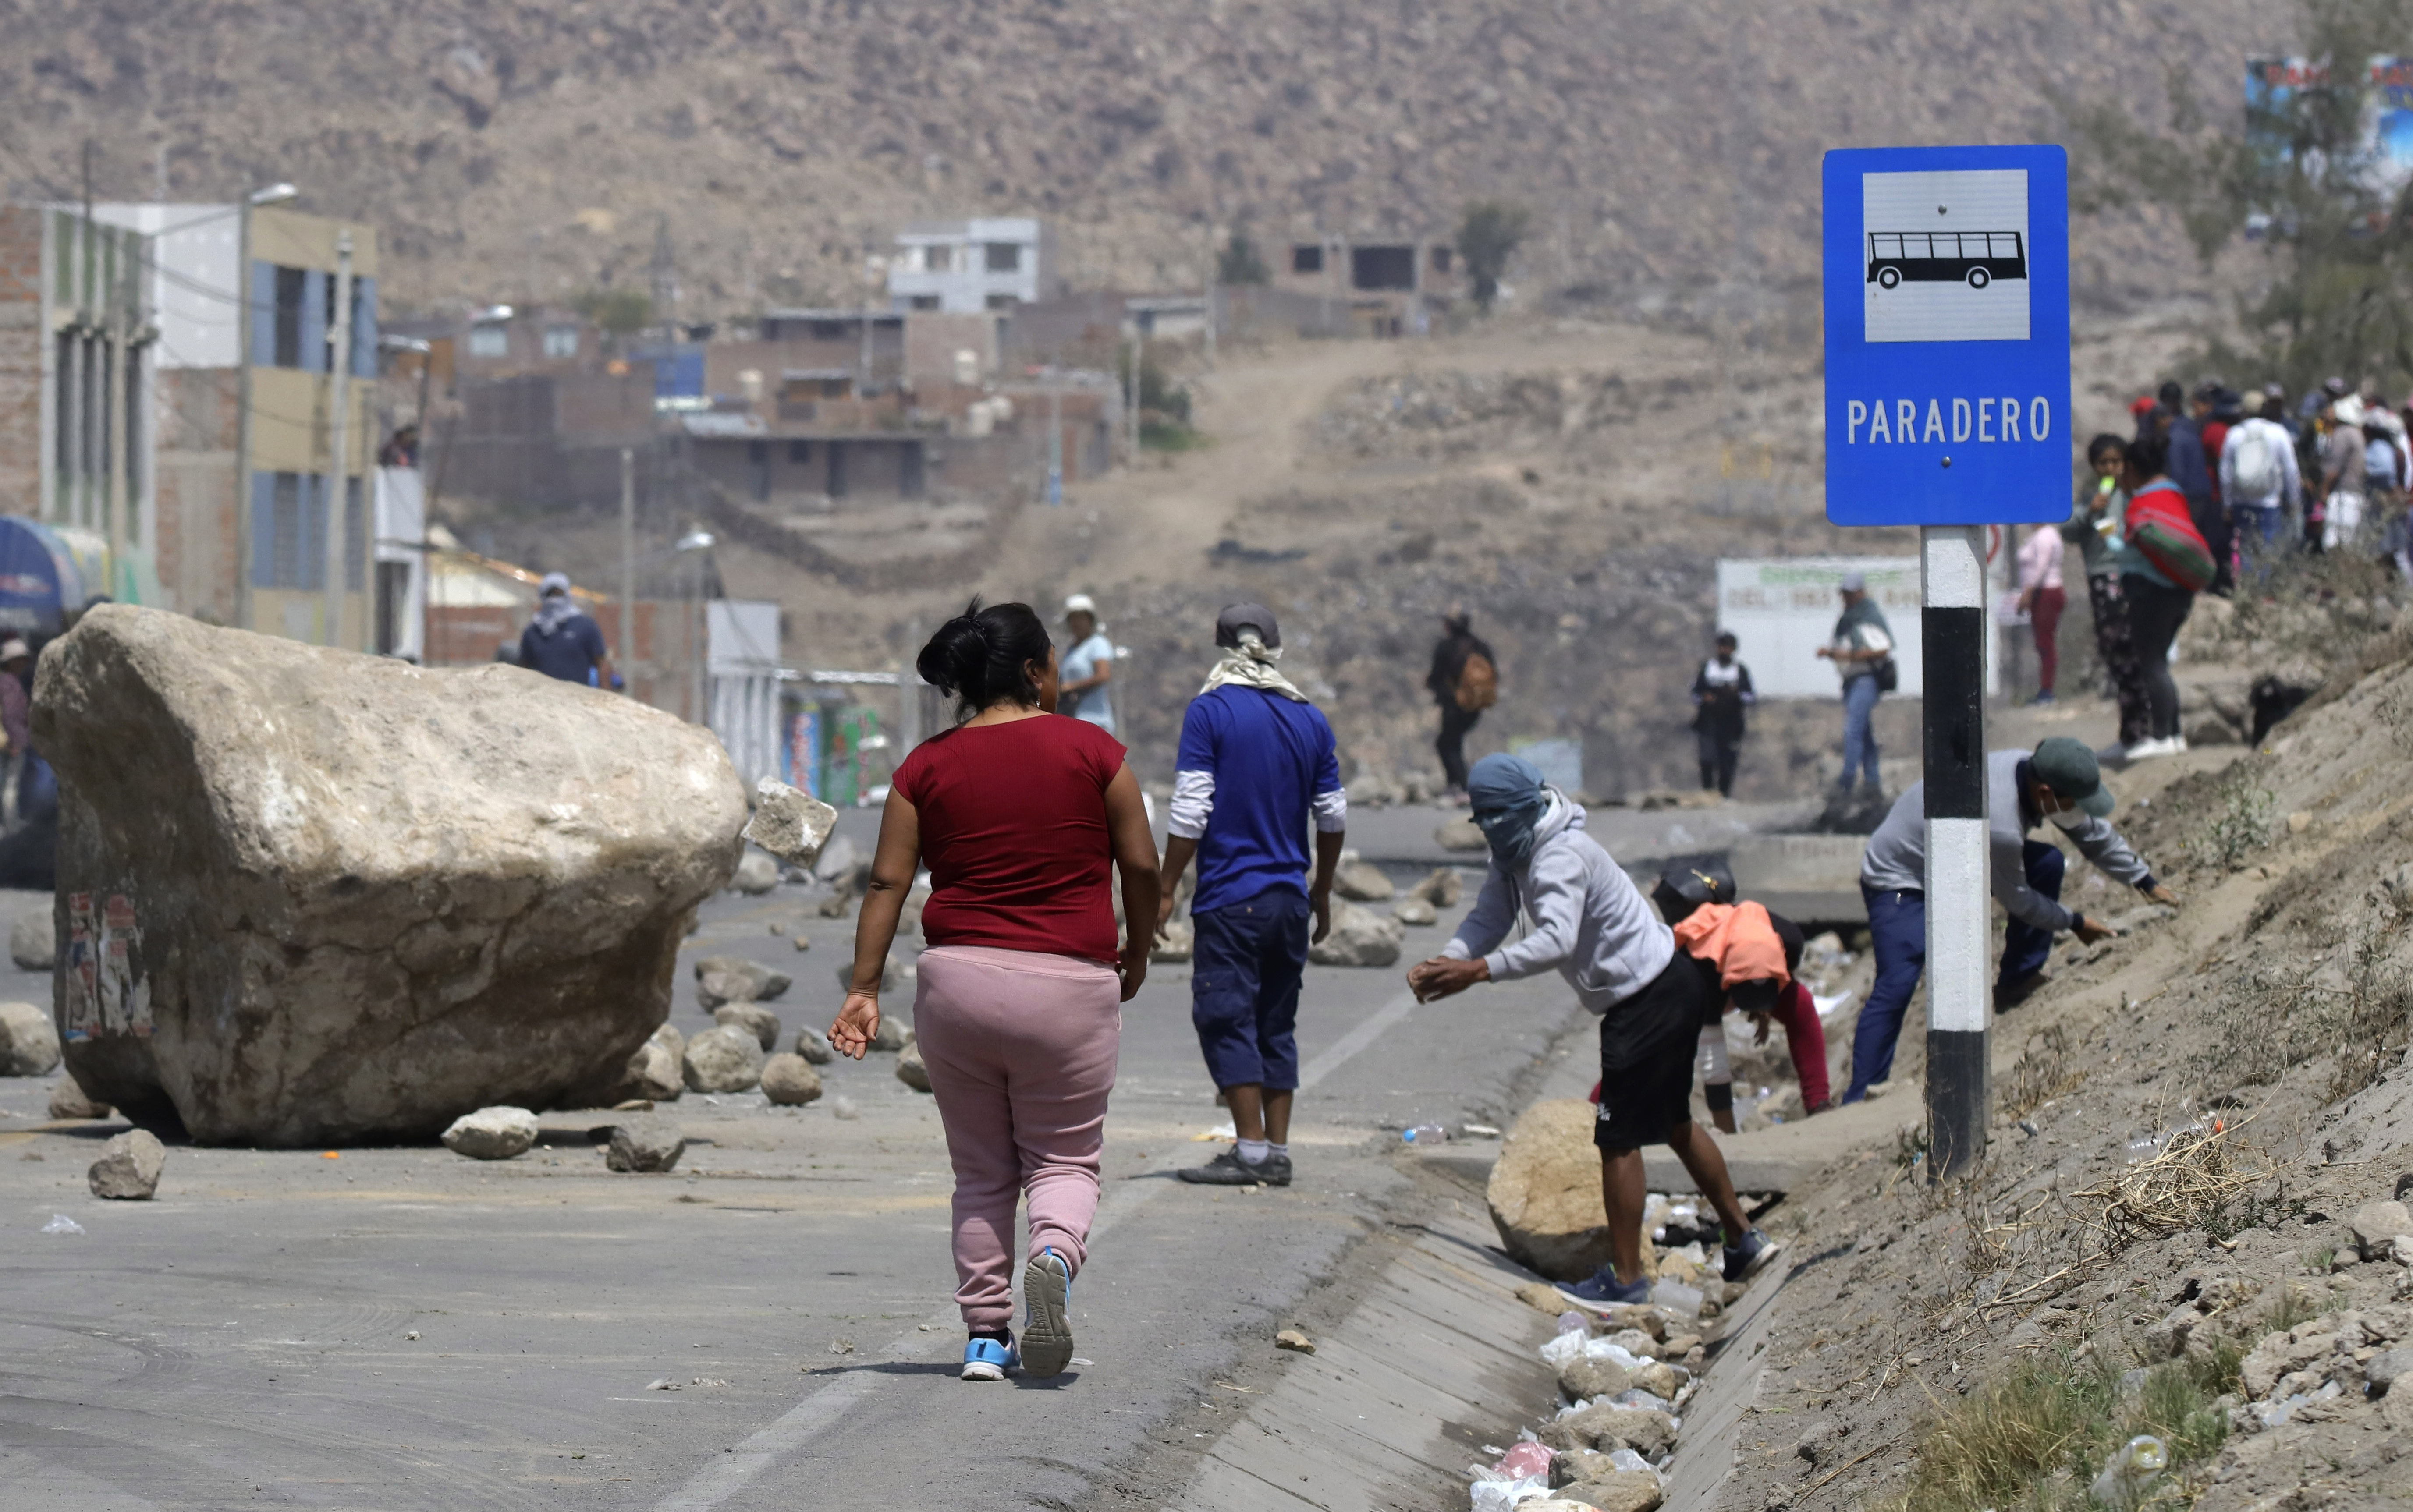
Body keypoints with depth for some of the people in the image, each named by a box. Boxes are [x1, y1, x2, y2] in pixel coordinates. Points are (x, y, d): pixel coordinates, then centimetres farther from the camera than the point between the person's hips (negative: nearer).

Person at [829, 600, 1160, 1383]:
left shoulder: (927, 766, 4)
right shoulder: (1094, 752, -1)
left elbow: (887, 883, 1)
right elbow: (1141, 866, 3)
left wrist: (864, 988, 3)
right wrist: (1138, 951, 19)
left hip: (957, 981, 2)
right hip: (1070, 987, -2)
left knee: (981, 1171, 14)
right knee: (1066, 1159, 9)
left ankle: (985, 1337, 11)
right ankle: (1055, 1253, -24)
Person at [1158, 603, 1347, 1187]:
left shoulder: (1211, 712, -8)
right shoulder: (1310, 718, 8)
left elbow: (1190, 812, -12)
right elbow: (1334, 816, 12)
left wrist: (1165, 891, -6)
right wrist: (1321, 892, 24)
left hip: (1230, 897, -5)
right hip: (1290, 896, 5)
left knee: (1226, 1018, -3)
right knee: (1276, 1024, 11)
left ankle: (1252, 1150, -9)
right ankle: (1277, 1150, 10)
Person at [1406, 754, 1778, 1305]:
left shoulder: (1561, 857, -26)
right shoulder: (1516, 853, 7)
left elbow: (1555, 941, -39)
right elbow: (1488, 918, 2)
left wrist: (1477, 970, -45)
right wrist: (1443, 961, -16)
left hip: (1652, 1000, -11)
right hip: (1667, 986, 11)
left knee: (1619, 1136, -6)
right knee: (1673, 1122, 23)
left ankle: (1625, 1278, 1)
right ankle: (1743, 1240, 34)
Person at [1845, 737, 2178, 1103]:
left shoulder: (2035, 771, -13)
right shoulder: (1999, 823, -39)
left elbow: (2094, 833, 5)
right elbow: (2017, 899, -20)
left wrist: (2147, 883, 10)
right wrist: (2074, 923, -7)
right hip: (1899, 878, -9)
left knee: (2047, 863, -4)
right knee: (1897, 985, -23)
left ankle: (2017, 985, 6)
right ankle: (1861, 1097, -18)